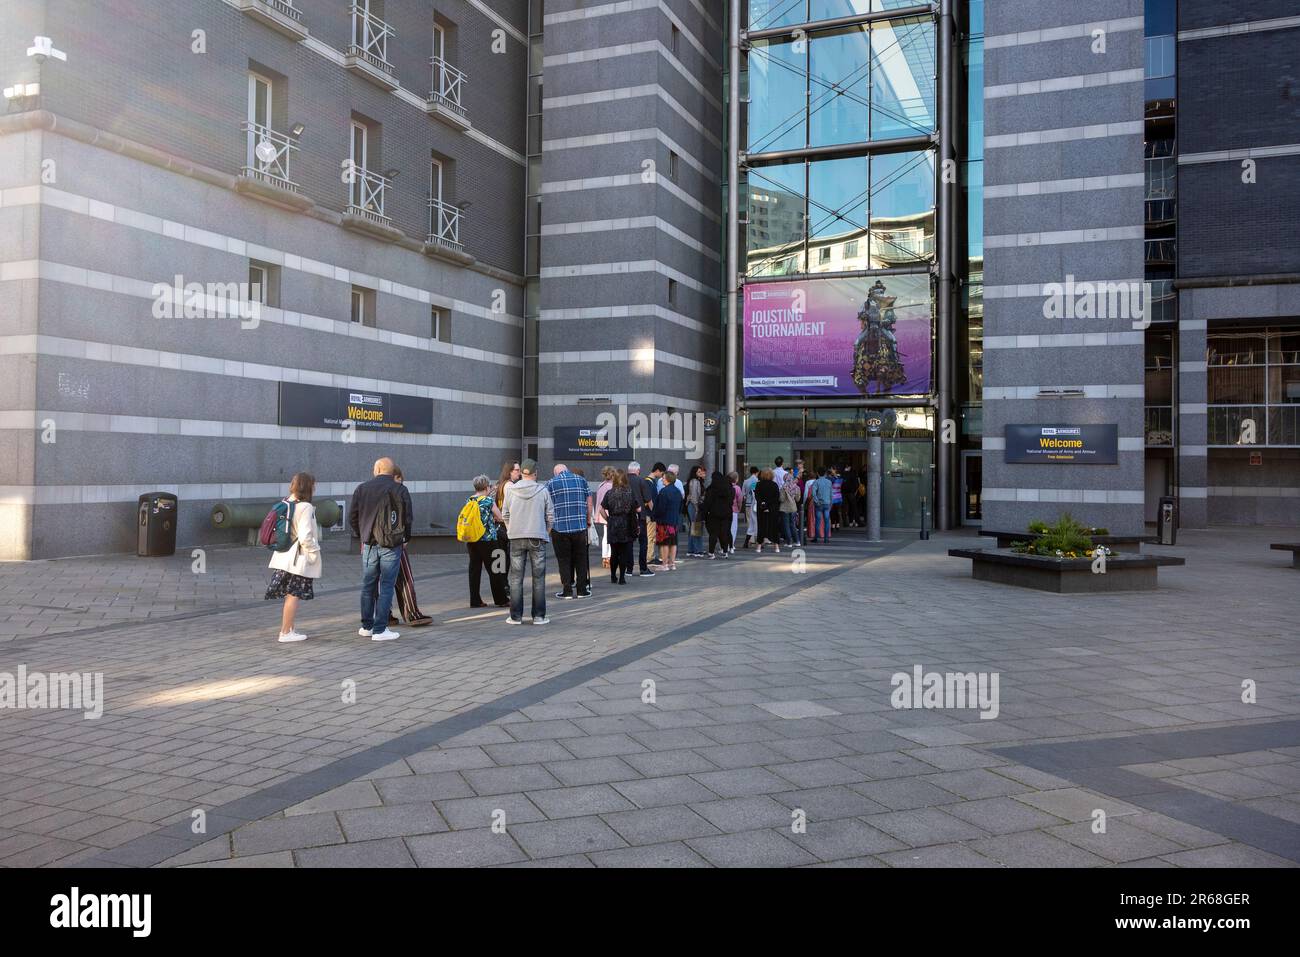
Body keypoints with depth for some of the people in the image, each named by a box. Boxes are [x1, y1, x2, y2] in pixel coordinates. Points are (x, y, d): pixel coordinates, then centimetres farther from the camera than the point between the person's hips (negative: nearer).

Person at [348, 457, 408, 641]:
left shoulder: (362, 489, 3)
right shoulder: (400, 490, -6)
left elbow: (352, 517, 6)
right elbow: (408, 518, -4)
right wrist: (405, 538, 12)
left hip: (369, 545, 3)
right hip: (392, 545, -3)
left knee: (368, 586, 14)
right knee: (386, 587, 0)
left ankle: (367, 626, 21)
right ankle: (380, 630, -1)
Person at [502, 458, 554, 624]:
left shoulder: (510, 490, 0)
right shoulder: (543, 491, -3)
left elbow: (505, 515, 5)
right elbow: (550, 517, 1)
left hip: (516, 538, 1)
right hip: (538, 538, -1)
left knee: (516, 578, 7)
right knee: (538, 578, 7)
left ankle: (516, 616, 8)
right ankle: (539, 616, 8)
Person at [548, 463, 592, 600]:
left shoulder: (551, 483, 2)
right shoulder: (581, 480, 9)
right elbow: (589, 504, 9)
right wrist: (587, 521, 19)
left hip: (559, 528, -2)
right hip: (580, 527, 2)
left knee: (564, 560, 6)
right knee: (581, 559, 11)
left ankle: (567, 591, 6)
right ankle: (582, 590, 13)